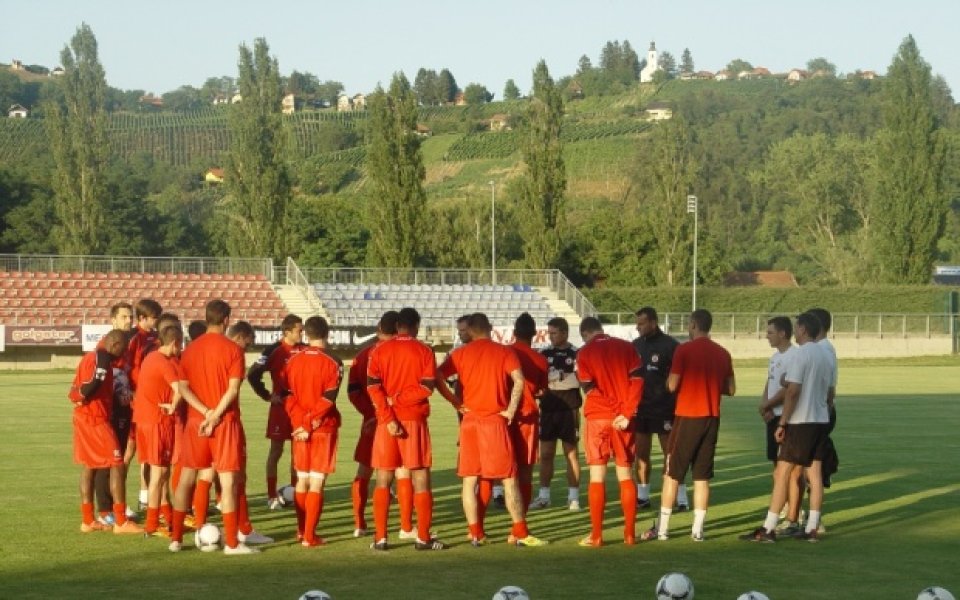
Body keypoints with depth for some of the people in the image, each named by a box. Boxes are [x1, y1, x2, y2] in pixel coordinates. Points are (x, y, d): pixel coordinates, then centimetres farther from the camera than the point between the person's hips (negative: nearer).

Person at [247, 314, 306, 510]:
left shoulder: (305, 350, 4)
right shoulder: (274, 350, -9)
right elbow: (253, 375, -10)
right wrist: (267, 396, -9)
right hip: (280, 406, -4)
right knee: (276, 450, 0)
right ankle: (272, 496, 4)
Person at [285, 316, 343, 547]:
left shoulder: (293, 361, 5)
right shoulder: (332, 363, -8)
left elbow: (289, 396, -2)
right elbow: (327, 399, -16)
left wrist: (300, 424, -9)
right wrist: (310, 424, -12)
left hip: (299, 427, 4)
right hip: (324, 428, -4)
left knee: (302, 479, 17)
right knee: (317, 482, -2)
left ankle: (301, 530, 24)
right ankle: (309, 536, -4)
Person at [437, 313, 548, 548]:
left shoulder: (460, 353, 5)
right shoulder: (505, 352, 0)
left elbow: (437, 377, -5)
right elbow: (519, 381, -15)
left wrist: (456, 403, 1)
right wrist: (511, 410, -7)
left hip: (470, 420, 2)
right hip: (496, 420, -2)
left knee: (469, 480, 7)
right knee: (509, 478, 2)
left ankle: (476, 533, 4)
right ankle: (520, 533, -1)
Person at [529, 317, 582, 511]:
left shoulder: (576, 355, -3)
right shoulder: (544, 354, 8)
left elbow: (581, 380, -5)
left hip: (569, 409, -3)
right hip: (547, 409, 4)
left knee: (571, 453, 3)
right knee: (546, 454, 7)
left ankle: (573, 497, 8)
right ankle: (544, 496, 14)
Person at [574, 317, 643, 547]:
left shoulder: (585, 353, -1)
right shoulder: (626, 347, 5)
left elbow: (589, 389, -7)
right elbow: (637, 380, -4)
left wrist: (615, 413, -5)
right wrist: (626, 414, -9)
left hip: (598, 418, -2)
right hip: (624, 419, 2)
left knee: (597, 476, 1)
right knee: (626, 476, 9)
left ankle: (596, 536, 0)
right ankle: (630, 534, 9)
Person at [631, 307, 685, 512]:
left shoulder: (670, 346, -10)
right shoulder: (636, 345, 7)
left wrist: (676, 406, -11)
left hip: (663, 409, -6)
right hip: (640, 408, 6)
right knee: (641, 454, 9)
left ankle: (681, 499, 1)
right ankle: (642, 497, 19)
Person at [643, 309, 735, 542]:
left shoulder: (684, 350, -10)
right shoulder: (723, 353, 6)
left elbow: (672, 385, -13)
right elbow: (731, 389, 9)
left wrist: (672, 380, 9)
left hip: (687, 417, -4)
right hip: (712, 418, 4)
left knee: (672, 473, 4)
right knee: (702, 475, 7)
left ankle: (662, 528, 5)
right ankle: (698, 529, 4)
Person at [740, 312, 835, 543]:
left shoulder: (801, 355, -14)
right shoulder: (827, 355, 11)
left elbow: (793, 392, -19)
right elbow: (830, 393, 16)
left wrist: (782, 423, -15)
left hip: (801, 422, -8)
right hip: (821, 421, 8)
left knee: (782, 473, -5)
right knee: (814, 474, 8)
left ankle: (768, 529, -6)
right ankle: (812, 528, 8)